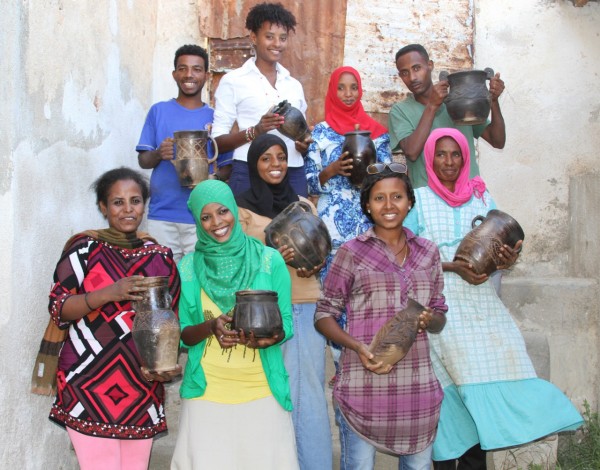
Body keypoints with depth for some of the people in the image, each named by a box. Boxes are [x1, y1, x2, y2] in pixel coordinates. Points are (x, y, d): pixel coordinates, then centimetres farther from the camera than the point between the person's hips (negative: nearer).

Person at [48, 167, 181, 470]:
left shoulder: (160, 258, 8)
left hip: (141, 388, 3)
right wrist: (110, 293, -20)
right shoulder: (85, 249, -1)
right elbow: (57, 309, -6)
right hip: (88, 387, -3)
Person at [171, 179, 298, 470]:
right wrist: (210, 327, -17)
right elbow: (182, 335, 4)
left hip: (262, 391, 0)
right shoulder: (188, 267, 2)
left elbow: (286, 324, 2)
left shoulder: (269, 260, -1)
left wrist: (268, 337, -20)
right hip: (206, 391, 1)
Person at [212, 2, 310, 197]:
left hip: (293, 175, 4)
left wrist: (304, 145, 0)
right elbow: (218, 141, -1)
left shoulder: (294, 85, 18)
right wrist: (254, 131, -16)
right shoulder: (233, 81, 4)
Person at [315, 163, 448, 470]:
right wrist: (357, 346, -16)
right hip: (363, 384, -3)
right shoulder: (351, 253, 0)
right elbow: (324, 315, 1)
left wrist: (429, 320, -7)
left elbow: (440, 316, 17)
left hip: (418, 384, 4)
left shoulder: (428, 253, 11)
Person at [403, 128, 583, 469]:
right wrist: (453, 267, -14)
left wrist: (509, 258, -14)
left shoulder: (482, 197, 13)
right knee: (448, 383, -8)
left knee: (485, 375, -7)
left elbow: (497, 249, 10)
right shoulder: (418, 200, 4)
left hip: (482, 305, 3)